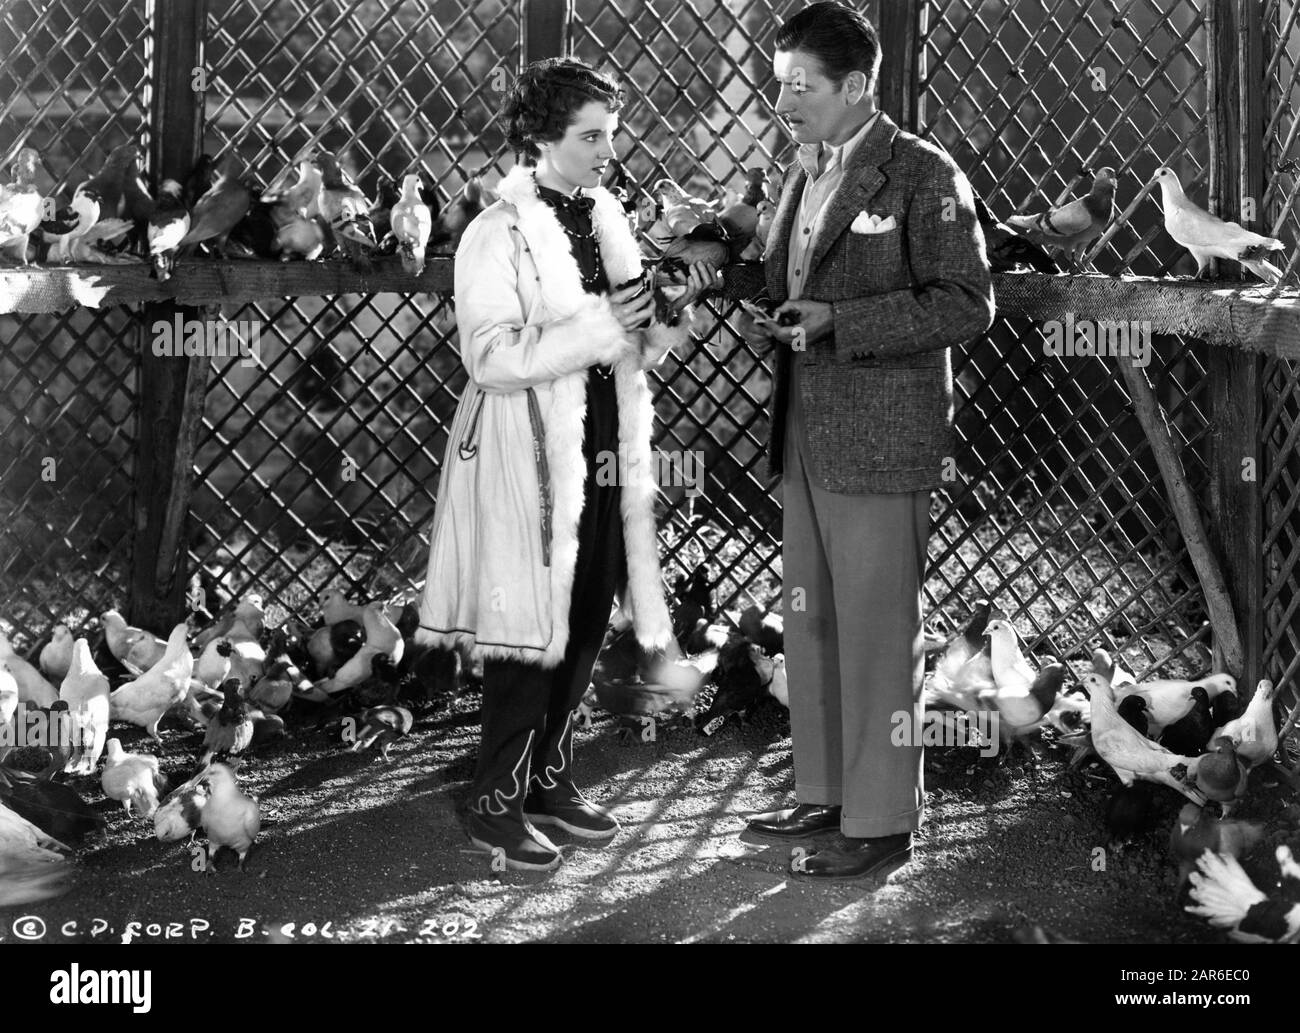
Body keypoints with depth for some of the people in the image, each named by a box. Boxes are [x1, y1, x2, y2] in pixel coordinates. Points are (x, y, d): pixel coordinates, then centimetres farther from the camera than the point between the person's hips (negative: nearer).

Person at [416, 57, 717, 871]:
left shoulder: (609, 222, 10)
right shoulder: (500, 234, -11)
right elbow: (490, 357, -20)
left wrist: (675, 313, -5)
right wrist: (600, 327, -23)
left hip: (602, 456, 7)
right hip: (529, 459, -7)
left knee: (587, 624, 11)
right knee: (531, 628, -3)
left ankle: (551, 778, 26)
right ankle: (498, 802, 8)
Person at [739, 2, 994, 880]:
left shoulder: (922, 174, -10)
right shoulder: (805, 174, 15)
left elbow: (966, 305, -14)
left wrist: (835, 323, -20)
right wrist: (771, 323, 4)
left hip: (882, 443, -8)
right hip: (806, 436, 8)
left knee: (878, 632, -3)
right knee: (811, 626, 14)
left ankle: (883, 823, 4)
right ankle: (826, 794, 26)